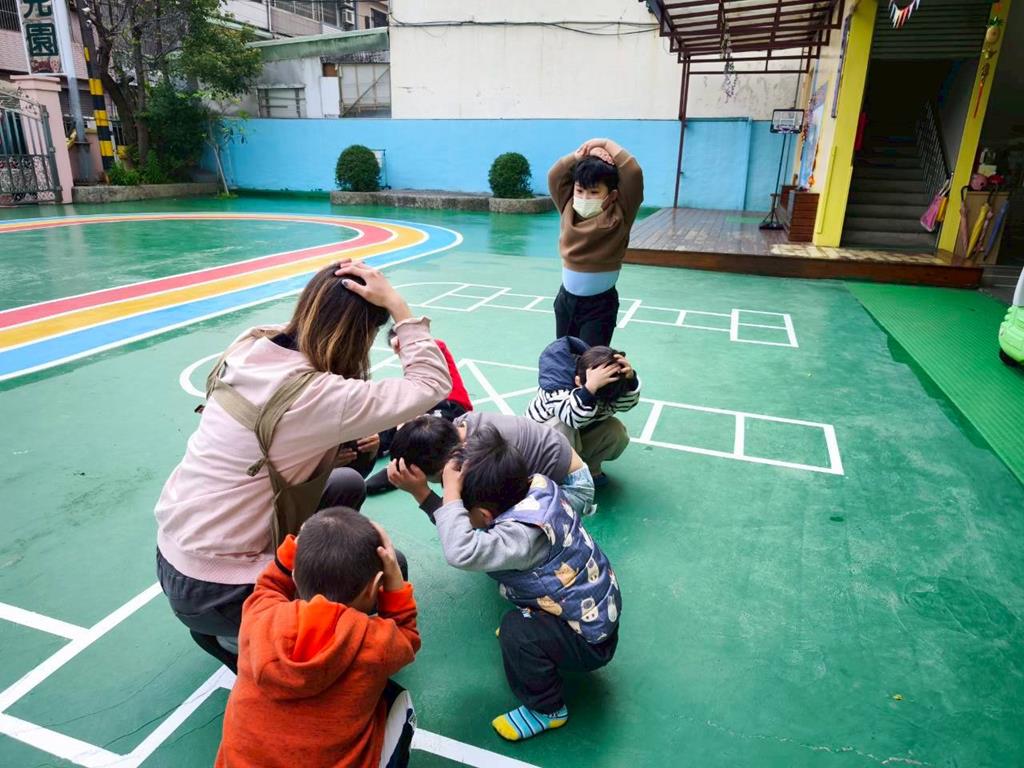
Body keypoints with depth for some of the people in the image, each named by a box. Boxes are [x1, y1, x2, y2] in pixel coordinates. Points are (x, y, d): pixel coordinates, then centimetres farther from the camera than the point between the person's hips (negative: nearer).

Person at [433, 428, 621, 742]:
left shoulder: (524, 534, -37)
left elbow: (460, 551, -49)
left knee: (516, 631, -27)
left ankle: (547, 709, 0)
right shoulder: (536, 486, -15)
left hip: (589, 639, -8)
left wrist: (451, 491, -38)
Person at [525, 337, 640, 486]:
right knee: (563, 429, -39)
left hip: (580, 432, 5)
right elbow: (574, 418, -53)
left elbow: (627, 403, -26)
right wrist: (591, 386, -66)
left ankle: (589, 468, 6)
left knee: (618, 433, -19)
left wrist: (630, 378, -45)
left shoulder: (605, 375, -22)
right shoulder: (554, 382, -40)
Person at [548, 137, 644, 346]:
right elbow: (555, 175, 0)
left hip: (600, 304, -5)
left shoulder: (619, 216, -13)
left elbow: (633, 173, -21)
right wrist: (586, 151, -7)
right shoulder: (569, 209, 0)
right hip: (566, 298, 5)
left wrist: (606, 144, -11)